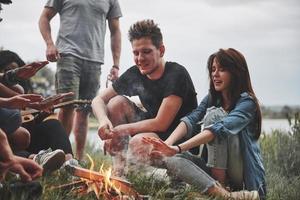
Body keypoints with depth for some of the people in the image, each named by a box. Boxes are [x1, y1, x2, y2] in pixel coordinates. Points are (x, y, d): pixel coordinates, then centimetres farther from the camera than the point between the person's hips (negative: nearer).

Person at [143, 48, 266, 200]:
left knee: (214, 113, -20)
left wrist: (179, 148, -42)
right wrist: (167, 143, -31)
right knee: (173, 160, -19)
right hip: (217, 168, 6)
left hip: (245, 175, -6)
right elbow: (190, 120, -10)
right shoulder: (211, 99, 9)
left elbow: (220, 128, -29)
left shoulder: (247, 102, -12)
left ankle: (218, 184, -25)